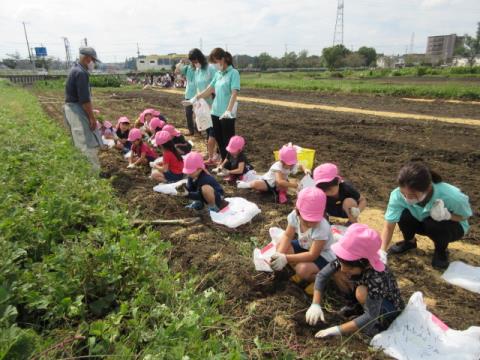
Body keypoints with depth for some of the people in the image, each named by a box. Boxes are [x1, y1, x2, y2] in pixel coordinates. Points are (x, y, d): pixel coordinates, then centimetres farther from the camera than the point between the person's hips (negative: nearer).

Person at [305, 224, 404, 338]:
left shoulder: (376, 278, -39)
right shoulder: (346, 260, -23)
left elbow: (370, 317, -41)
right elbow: (322, 275, -16)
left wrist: (337, 330, -42)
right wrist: (316, 304, -27)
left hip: (389, 311, -6)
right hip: (369, 299, 6)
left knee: (361, 291, -34)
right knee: (336, 272, -10)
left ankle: (375, 325, -7)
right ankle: (358, 307, 6)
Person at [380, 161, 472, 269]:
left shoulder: (451, 196, -37)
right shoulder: (398, 195, -33)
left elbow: (465, 215, -16)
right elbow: (389, 226, -28)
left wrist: (448, 215, -38)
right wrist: (382, 251, -40)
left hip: (452, 226, -2)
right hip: (423, 222, 2)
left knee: (434, 223, -34)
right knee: (404, 215, -28)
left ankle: (441, 251, 0)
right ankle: (409, 242, 6)